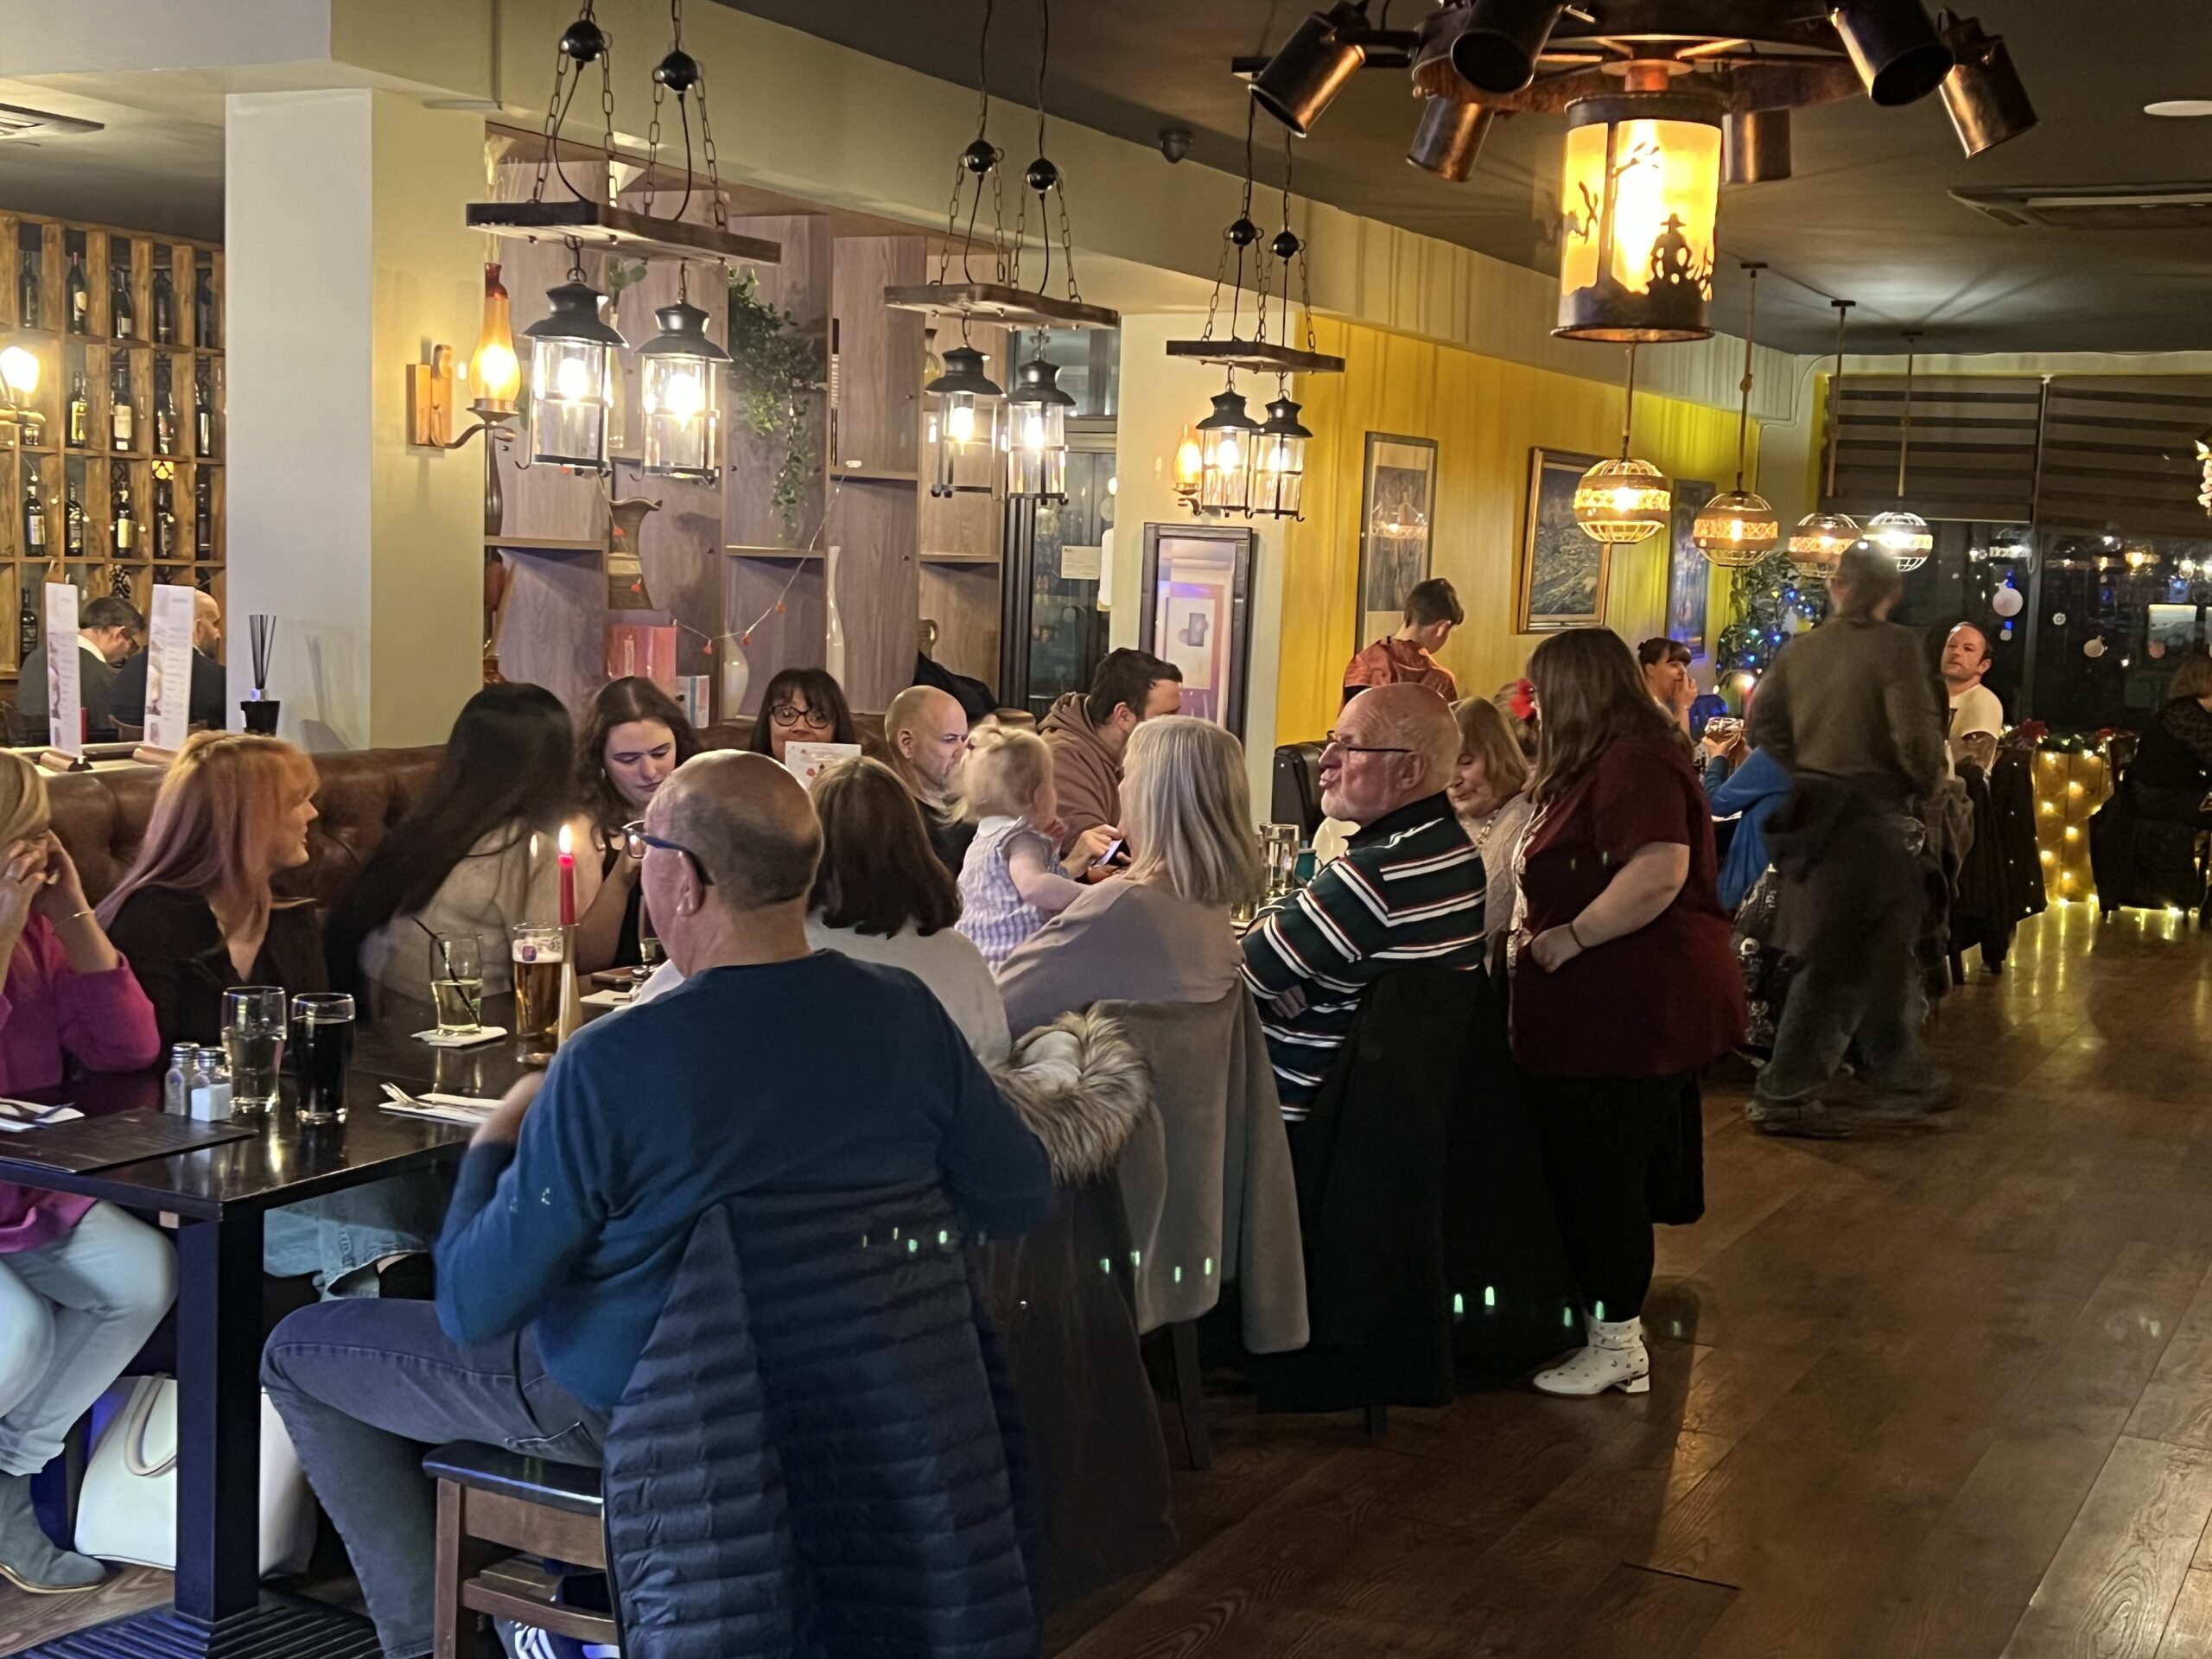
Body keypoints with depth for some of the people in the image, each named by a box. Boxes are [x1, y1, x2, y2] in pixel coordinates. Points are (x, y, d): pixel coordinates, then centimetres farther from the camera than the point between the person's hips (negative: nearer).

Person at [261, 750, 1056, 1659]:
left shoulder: (610, 1065, -31)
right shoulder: (907, 1013, -17)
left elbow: (474, 1309, -21)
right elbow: (1021, 1199, -4)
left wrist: (494, 1140, -6)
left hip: (631, 1411, -5)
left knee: (301, 1351, 15)